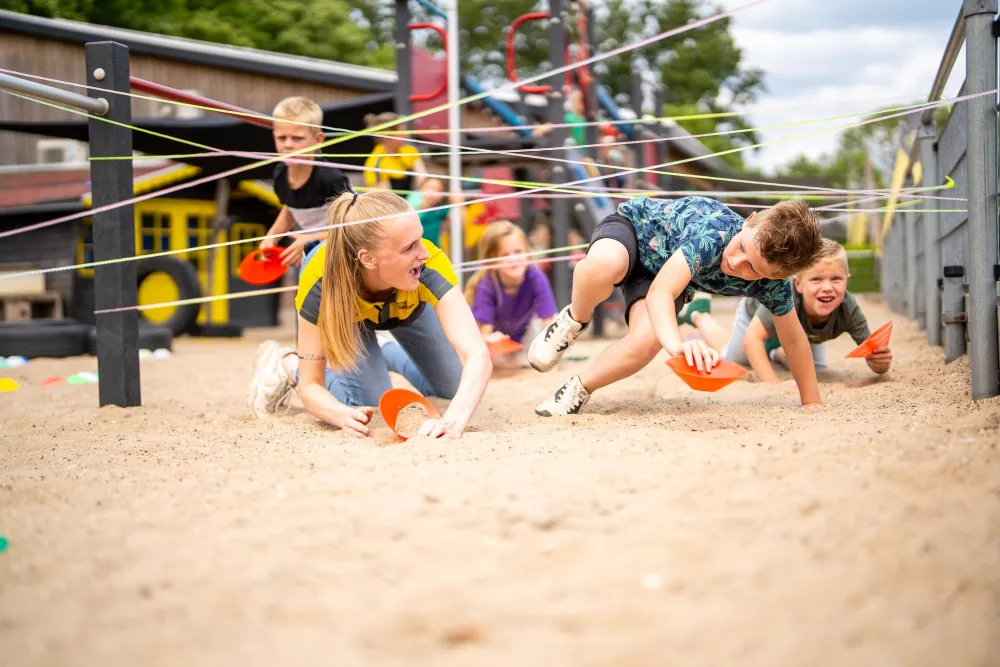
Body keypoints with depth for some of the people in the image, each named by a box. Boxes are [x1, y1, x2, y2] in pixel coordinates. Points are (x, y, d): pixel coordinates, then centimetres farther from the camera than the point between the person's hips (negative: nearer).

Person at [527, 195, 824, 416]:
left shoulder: (773, 283, -26)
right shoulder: (716, 229, -41)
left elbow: (793, 339, -8)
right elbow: (660, 292, -49)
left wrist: (813, 404, -7)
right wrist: (677, 344, -67)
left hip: (671, 271, 4)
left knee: (647, 339, -31)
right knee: (605, 265, -43)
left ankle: (579, 391, -4)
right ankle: (574, 321, -8)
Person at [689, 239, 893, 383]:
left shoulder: (849, 309, -41)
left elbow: (873, 360, -38)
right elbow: (751, 340, -49)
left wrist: (881, 362, -61)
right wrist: (774, 384, -57)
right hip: (757, 309, -3)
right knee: (732, 359, 19)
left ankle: (775, 350, 41)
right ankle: (700, 314, 44)